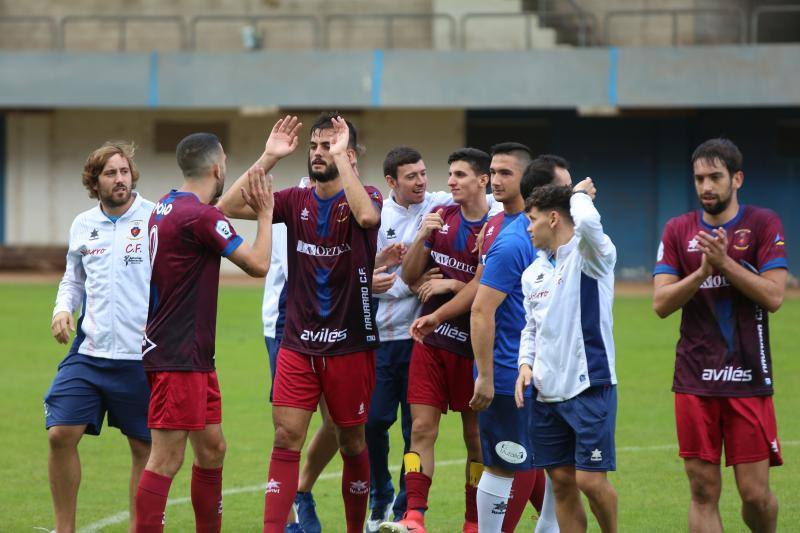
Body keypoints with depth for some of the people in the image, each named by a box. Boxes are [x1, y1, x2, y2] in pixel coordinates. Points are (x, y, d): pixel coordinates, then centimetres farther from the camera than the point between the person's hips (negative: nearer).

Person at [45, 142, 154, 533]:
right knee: (61, 434, -5)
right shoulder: (83, 225, 10)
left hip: (140, 356, -4)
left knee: (145, 448, 3)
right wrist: (63, 309, 5)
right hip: (89, 351, 4)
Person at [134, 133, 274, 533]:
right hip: (176, 359, -10)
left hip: (194, 357, 10)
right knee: (166, 459, -9)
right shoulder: (198, 215, -17)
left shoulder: (167, 206, 11)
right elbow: (258, 264, -12)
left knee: (212, 449, 15)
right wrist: (265, 214, 0)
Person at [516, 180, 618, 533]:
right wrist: (526, 364, 7)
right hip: (548, 391, 7)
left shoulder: (588, 255, -7)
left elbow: (588, 222, -31)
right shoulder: (533, 272, 15)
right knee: (562, 481, 6)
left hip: (590, 387, -7)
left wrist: (580, 193, -11)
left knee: (590, 479, -9)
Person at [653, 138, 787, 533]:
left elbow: (773, 296, -9)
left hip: (748, 378, -2)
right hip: (695, 380, 2)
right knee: (703, 492, 1)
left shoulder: (763, 224, 1)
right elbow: (661, 303, 0)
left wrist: (725, 262, -16)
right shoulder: (678, 230, 8)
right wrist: (702, 271, -15)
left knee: (755, 493, -3)